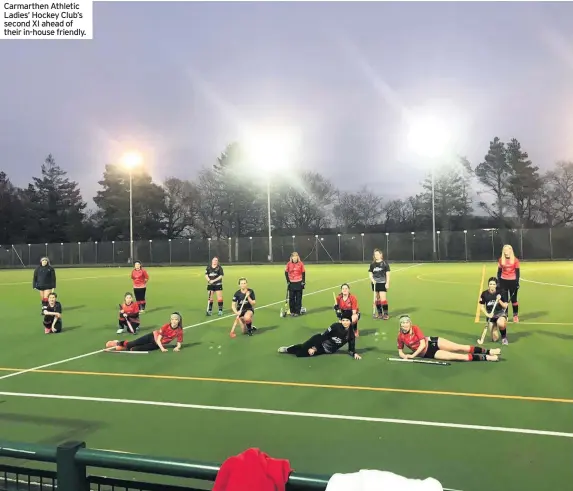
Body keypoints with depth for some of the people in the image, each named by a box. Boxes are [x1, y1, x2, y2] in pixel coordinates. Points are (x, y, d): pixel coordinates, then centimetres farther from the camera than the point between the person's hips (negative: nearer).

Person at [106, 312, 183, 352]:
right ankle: (118, 343, 19)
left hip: (157, 344, 0)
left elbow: (179, 343, -10)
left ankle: (121, 348, -2)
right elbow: (158, 339, -18)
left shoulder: (179, 331, -19)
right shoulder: (166, 326, -19)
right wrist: (162, 348, -33)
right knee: (133, 343, -5)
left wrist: (177, 347, -32)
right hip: (153, 336, 0)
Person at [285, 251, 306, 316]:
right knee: (291, 298, 5)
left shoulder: (301, 264, -6)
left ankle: (297, 311, 9)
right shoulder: (288, 264, -4)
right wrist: (288, 281, -4)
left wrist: (303, 281, -5)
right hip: (291, 283, 1)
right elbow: (286, 273, 4)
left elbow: (303, 273, 1)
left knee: (298, 298, 3)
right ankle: (292, 311, 15)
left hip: (299, 283, -1)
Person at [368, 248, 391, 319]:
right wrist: (372, 279, -8)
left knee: (383, 299, -10)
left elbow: (388, 274, -3)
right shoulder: (372, 264, 8)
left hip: (382, 283, -5)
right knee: (377, 299, 10)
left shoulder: (385, 263, -4)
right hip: (375, 283, 5)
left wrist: (387, 283, -8)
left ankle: (386, 314, -2)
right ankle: (379, 313, 20)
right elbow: (370, 273, 11)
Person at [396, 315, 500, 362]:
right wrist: (404, 356, -22)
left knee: (459, 347, -12)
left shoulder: (415, 328, -14)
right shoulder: (400, 337, -12)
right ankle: (486, 358, -14)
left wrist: (412, 355, -23)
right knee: (458, 356, -13)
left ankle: (489, 352, -9)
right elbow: (400, 351, 1)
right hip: (427, 354, -1)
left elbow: (422, 344, -17)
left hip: (431, 342, 1)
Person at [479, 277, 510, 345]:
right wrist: (487, 314, -13)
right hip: (491, 315, 2)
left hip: (501, 313, -2)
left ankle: (504, 337, -7)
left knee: (500, 323, -40)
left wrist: (499, 300, -23)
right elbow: (481, 306, 2)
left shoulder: (501, 293, -11)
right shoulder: (484, 294, -8)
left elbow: (505, 306, -6)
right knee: (495, 339, -4)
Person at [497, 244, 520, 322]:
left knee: (513, 299, 6)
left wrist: (517, 282, -8)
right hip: (503, 281, 2)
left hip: (512, 281, -2)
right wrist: (498, 282, 2)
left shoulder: (515, 260, -4)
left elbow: (517, 272, -2)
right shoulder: (501, 260, 1)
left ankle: (516, 316, 15)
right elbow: (499, 271, 6)